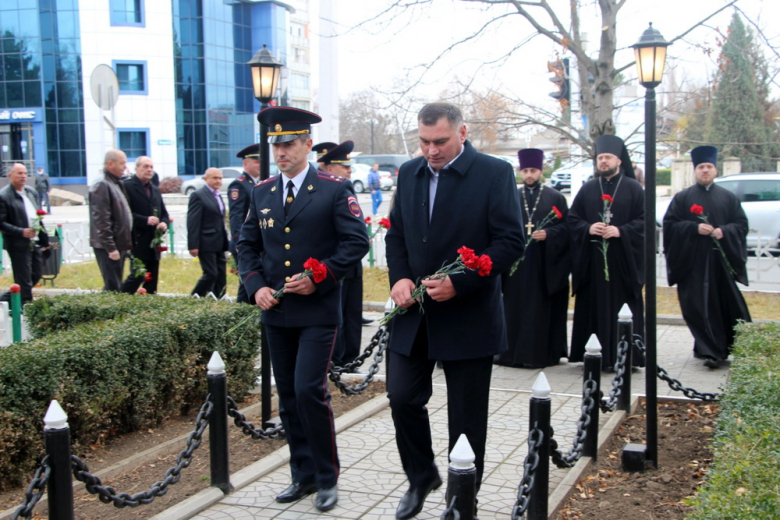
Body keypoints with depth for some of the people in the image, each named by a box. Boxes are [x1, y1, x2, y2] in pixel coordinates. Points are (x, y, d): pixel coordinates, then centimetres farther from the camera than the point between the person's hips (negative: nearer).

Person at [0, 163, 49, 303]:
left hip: (35, 243, 8)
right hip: (19, 245, -8)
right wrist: (21, 232, -24)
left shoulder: (31, 192, 11)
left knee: (36, 275, 16)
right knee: (24, 282, -1)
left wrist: (44, 240, 14)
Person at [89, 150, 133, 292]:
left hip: (120, 246, 9)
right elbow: (102, 221, -19)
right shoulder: (102, 186, -14)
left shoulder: (117, 184, 16)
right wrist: (110, 248, -20)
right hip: (109, 248, -9)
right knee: (113, 287, -8)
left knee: (116, 286, 12)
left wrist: (127, 244, 19)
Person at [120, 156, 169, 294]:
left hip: (154, 243, 7)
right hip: (138, 242, -7)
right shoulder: (127, 186, -6)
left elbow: (164, 213, 21)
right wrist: (145, 220, -22)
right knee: (136, 276, -9)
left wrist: (164, 223, -1)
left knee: (152, 280, 9)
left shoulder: (155, 190, 19)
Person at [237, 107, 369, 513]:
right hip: (276, 312, 5)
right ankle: (303, 475, 24)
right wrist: (256, 286, -3)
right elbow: (247, 246, 13)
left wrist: (319, 277, -17)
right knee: (288, 398, 11)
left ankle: (327, 477, 6)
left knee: (309, 391, -12)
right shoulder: (261, 193, 10)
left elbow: (356, 242, -8)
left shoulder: (335, 190, -4)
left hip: (318, 311, -5)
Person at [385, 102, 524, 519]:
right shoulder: (409, 173, 7)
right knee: (402, 397, 6)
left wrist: (459, 283, -22)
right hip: (415, 313, 5)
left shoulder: (495, 173, -10)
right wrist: (399, 277, -5)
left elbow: (510, 241, -13)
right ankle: (421, 477, 31)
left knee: (466, 417, 6)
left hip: (469, 316, -4)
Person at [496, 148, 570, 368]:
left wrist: (548, 234, -15)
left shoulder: (555, 198, 5)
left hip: (545, 265, -2)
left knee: (543, 309, 0)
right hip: (517, 265, 2)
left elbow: (566, 226, 0)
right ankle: (515, 352, 9)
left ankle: (542, 352, 7)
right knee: (516, 308, 1)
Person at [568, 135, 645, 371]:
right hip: (592, 260, 2)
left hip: (622, 261, -2)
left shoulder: (633, 188, 4)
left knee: (622, 309, -2)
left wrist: (621, 231, -16)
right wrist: (588, 228, -9)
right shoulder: (587, 189, 12)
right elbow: (572, 218, 9)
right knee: (593, 307, 1)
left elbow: (644, 220, -2)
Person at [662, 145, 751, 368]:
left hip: (722, 260, 2)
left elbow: (741, 224, 8)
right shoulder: (682, 198, 7)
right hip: (693, 263, -1)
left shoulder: (728, 197, 12)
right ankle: (711, 351, -2)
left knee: (727, 305, 2)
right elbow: (670, 224, 0)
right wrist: (695, 228, -14)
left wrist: (724, 231, -12)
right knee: (700, 307, -5)